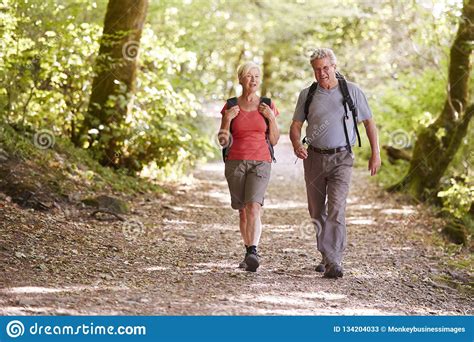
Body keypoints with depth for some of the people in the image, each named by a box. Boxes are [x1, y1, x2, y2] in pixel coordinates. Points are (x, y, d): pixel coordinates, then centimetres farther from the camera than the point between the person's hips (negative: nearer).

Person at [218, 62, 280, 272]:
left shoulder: (268, 106, 5)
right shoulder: (230, 107, 5)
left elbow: (274, 141, 6)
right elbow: (223, 142, 3)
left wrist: (271, 118, -8)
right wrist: (227, 119, -12)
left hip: (261, 163, -1)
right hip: (235, 163, 2)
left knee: (253, 208, -20)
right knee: (243, 211, 9)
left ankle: (253, 253, -29)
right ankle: (249, 253, 24)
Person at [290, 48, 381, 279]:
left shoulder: (352, 91, 0)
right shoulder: (307, 95, 5)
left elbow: (368, 122, 6)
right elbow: (295, 125, 4)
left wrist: (375, 153, 2)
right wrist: (296, 143, -18)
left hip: (341, 158, -3)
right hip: (314, 158, 3)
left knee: (336, 209, -16)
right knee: (317, 211, 11)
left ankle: (334, 262, -19)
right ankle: (326, 256, 28)